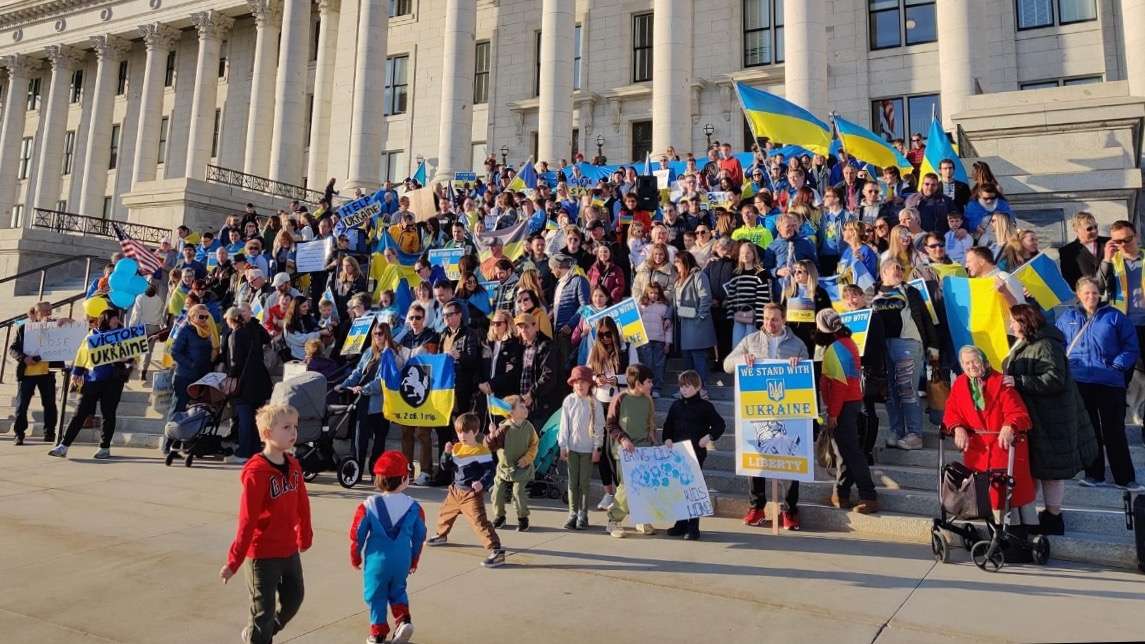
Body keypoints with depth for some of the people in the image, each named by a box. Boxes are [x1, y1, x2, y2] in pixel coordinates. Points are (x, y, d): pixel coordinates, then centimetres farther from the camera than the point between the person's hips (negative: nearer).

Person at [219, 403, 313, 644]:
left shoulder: (294, 465, -1)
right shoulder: (256, 472, -22)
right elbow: (247, 520, -21)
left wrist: (305, 537, 18)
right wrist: (234, 562, -16)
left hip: (290, 550, 7)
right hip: (263, 553, -7)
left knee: (294, 598, 22)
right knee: (264, 610, 7)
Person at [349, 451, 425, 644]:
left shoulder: (368, 506, -12)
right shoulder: (414, 507, -7)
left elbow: (357, 534, -5)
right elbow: (419, 537, 2)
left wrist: (355, 557, 12)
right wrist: (414, 561, 18)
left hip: (377, 559, -2)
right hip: (402, 560, 2)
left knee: (376, 596, 15)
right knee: (397, 590, 24)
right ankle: (404, 620, 7)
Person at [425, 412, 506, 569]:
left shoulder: (482, 451, -16)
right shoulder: (457, 448, 5)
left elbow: (490, 471, -16)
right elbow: (448, 467, 8)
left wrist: (482, 483, -33)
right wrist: (447, 453, -10)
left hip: (472, 493, -8)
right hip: (456, 490, 8)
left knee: (479, 522, -18)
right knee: (444, 513, 28)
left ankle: (496, 551, -20)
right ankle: (441, 536, 57)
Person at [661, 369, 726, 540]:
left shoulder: (705, 406, -1)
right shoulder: (676, 405, 11)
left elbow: (720, 424, 0)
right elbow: (668, 425, 14)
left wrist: (709, 437, -13)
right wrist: (667, 439, -2)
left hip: (696, 452, -5)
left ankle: (693, 527, 2)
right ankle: (681, 523, 19)